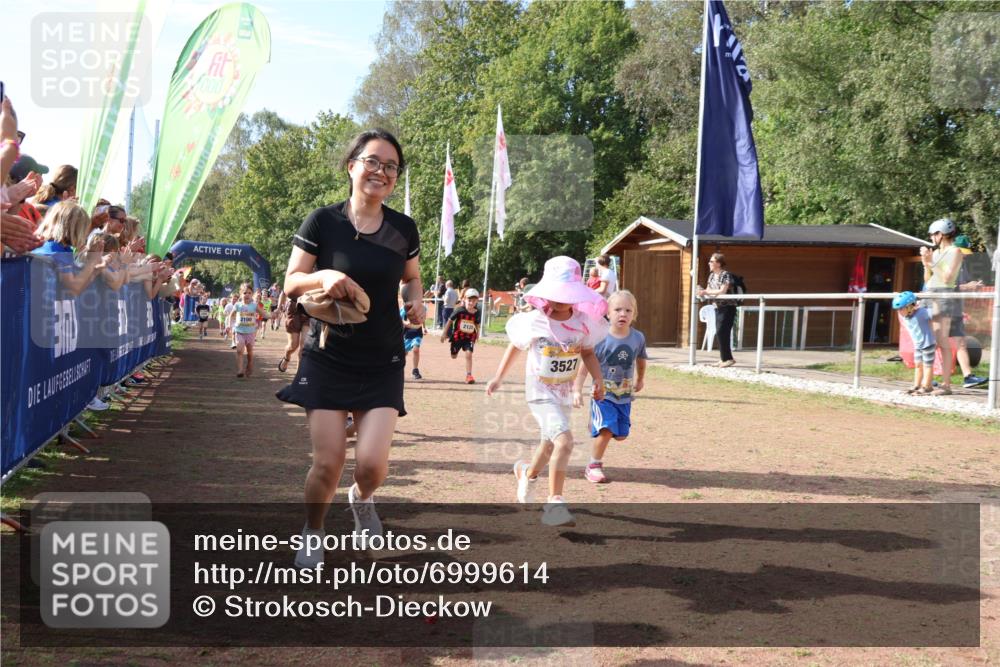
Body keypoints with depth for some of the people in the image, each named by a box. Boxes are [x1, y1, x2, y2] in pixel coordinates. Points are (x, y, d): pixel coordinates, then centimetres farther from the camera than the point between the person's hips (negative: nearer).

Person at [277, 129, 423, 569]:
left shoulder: (403, 229, 1)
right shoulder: (322, 222, -6)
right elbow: (291, 282, -1)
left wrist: (415, 300, -5)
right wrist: (323, 276, -22)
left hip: (382, 364, 2)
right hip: (328, 359, -1)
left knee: (372, 462, -10)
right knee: (328, 463, -3)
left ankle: (362, 499, 28)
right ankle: (312, 533, 28)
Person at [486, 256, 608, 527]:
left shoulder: (583, 323, -7)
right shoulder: (533, 322, -14)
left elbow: (588, 353, 7)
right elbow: (514, 347, 3)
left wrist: (598, 378, -9)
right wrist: (498, 378, 8)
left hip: (565, 392, 5)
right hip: (540, 391, -5)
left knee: (550, 443, 24)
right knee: (564, 440, -25)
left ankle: (527, 472, 56)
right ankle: (555, 502, -18)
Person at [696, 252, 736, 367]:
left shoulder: (725, 275, -13)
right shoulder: (712, 275, 12)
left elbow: (722, 291, -22)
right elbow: (708, 289, 13)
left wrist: (705, 292, -21)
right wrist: (702, 291, -9)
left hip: (727, 308, -8)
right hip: (718, 307, 8)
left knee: (721, 332, -13)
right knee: (720, 333, 8)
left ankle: (727, 358, -8)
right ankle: (724, 358, 14)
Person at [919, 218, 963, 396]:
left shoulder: (955, 251, -3)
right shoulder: (936, 252, 16)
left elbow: (947, 278, -14)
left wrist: (932, 261, -12)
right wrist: (926, 262, 5)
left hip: (944, 299, -8)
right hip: (930, 298, 8)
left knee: (943, 343, -9)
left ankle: (946, 384, -8)